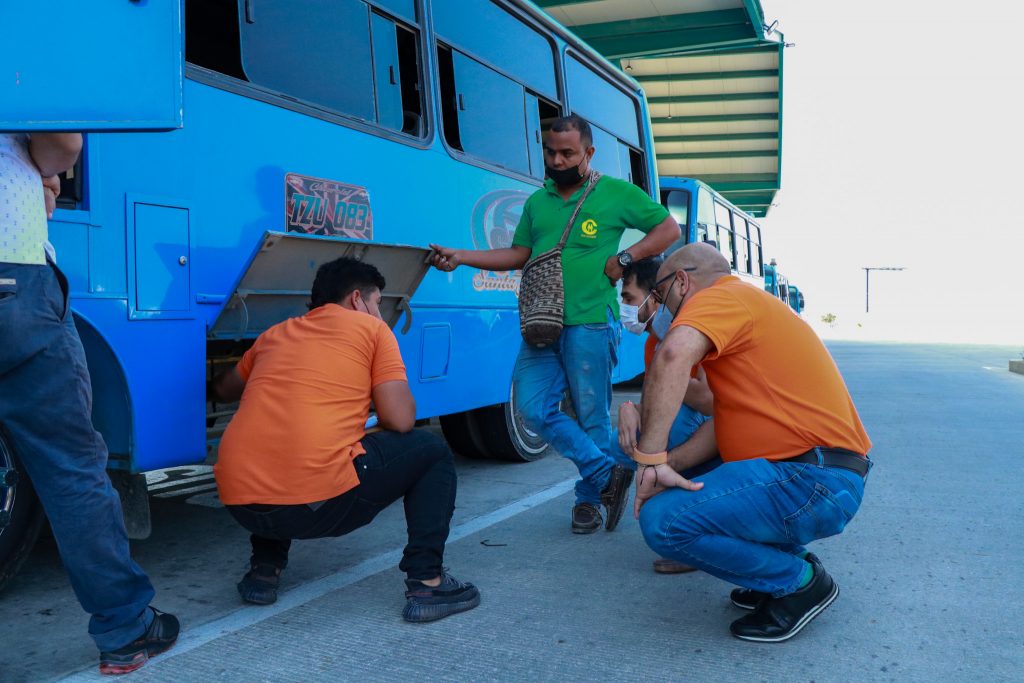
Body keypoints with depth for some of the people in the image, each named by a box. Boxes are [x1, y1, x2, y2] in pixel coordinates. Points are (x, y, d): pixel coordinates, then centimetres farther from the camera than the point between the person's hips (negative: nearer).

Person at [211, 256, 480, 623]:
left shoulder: (276, 333, 22)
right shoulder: (371, 329, 8)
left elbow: (223, 390, 37)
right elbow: (400, 420, 0)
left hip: (240, 504, 6)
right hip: (322, 500, -6)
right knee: (432, 452, 15)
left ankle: (264, 569, 27)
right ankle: (426, 583, 5)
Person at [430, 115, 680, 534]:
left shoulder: (617, 193, 5)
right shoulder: (537, 202, 19)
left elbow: (669, 229, 7)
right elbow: (519, 254, 20)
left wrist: (624, 258, -6)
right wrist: (461, 257, 10)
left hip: (590, 323, -5)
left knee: (591, 416, 2)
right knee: (533, 409, -5)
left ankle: (589, 498, 21)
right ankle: (608, 474, 6)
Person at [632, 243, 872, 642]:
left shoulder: (720, 296, -8)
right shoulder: (746, 303, 24)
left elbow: (675, 354, -32)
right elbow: (726, 416, 20)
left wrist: (651, 459, -28)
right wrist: (666, 464, 9)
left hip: (813, 484, -11)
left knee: (662, 519, -20)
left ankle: (800, 583, -2)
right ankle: (790, 562, 17)